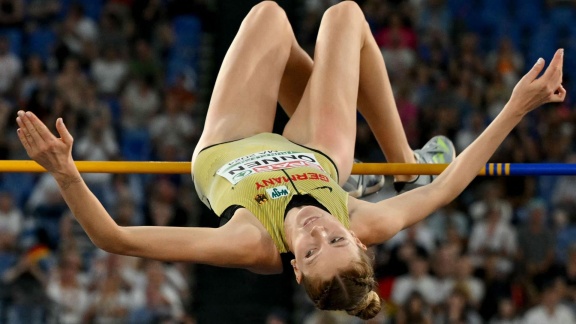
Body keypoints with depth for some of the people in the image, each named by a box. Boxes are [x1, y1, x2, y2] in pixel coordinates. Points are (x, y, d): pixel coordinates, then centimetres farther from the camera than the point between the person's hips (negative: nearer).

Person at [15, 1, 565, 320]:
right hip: (318, 160, 1)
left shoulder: (253, 246, -48)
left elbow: (116, 239, -52)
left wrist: (65, 173, -63)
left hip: (222, 155, -1)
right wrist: (516, 107, -27)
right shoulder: (364, 226, -40)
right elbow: (446, 187, -25)